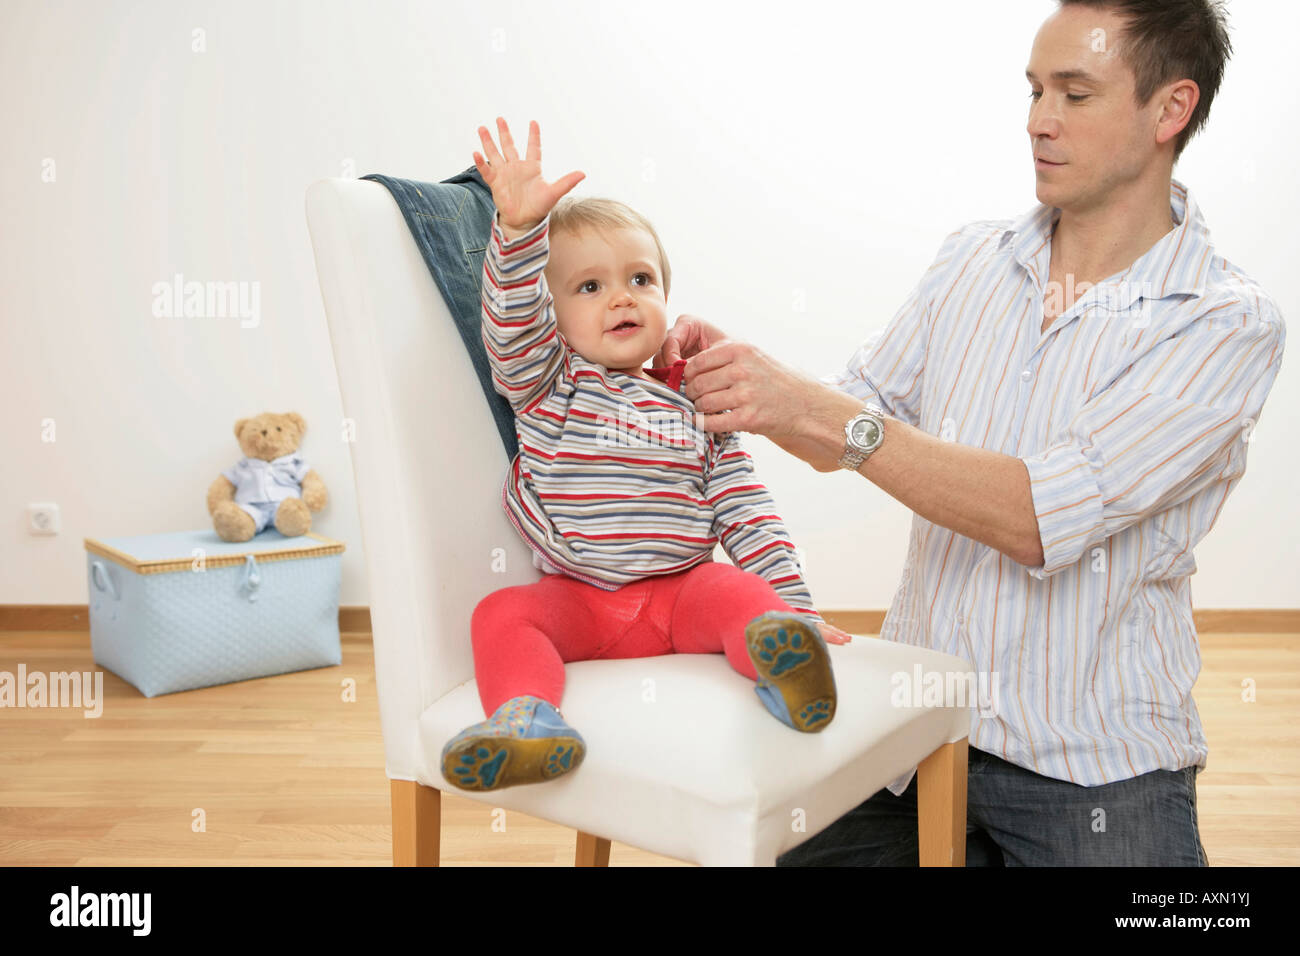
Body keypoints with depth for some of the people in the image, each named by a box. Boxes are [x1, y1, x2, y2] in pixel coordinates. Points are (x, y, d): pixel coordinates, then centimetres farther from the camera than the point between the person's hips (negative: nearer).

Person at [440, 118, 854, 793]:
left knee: (731, 589, -27)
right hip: (571, 597, -1)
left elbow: (746, 512, 7)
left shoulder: (698, 404, 9)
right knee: (502, 613, -27)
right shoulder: (547, 382, 4)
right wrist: (519, 227, -34)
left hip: (678, 592, 1)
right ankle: (528, 722, -47)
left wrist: (794, 607, -1)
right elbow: (514, 323, -17)